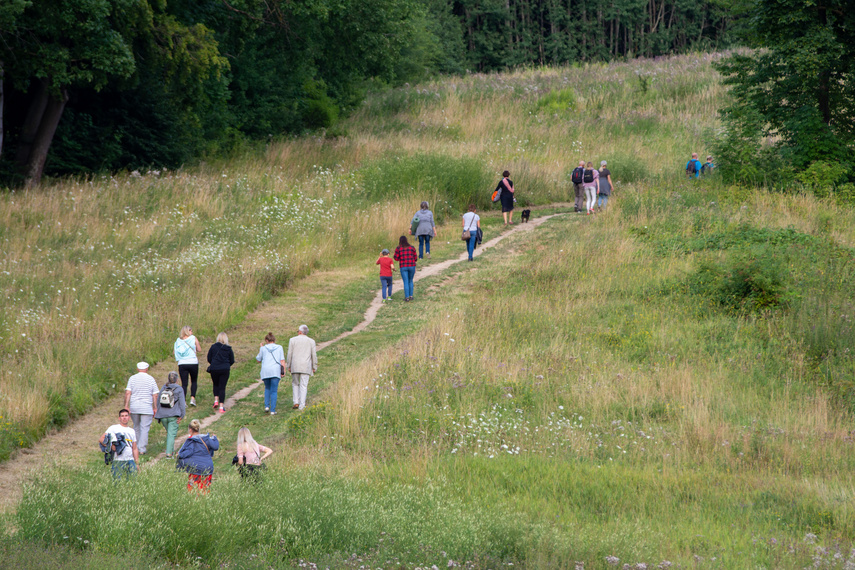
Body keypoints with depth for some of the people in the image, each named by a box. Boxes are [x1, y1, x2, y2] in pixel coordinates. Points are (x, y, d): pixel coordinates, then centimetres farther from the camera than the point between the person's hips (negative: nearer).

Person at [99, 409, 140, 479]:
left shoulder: (132, 431, 20)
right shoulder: (113, 428, 5)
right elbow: (101, 440, -3)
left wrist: (137, 463, 12)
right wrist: (111, 446, -18)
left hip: (130, 460, 4)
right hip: (117, 461, -4)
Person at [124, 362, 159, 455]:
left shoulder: (132, 378, 4)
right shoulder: (151, 379, 3)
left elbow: (128, 393, -5)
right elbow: (155, 395, 1)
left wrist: (126, 406, -4)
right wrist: (155, 408, 7)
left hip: (134, 407, 2)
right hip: (147, 408, -2)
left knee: (136, 427, 16)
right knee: (145, 428, -2)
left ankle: (137, 447, 24)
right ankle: (142, 449, -9)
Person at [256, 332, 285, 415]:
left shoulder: (263, 348, 5)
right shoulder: (279, 348, 5)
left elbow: (258, 360, 16)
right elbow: (282, 360, -1)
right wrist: (283, 371, 0)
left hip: (265, 371, 1)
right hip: (276, 371, -1)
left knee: (267, 388, 22)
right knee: (274, 391, 2)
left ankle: (266, 406, 6)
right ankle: (272, 410, -3)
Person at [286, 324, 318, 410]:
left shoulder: (293, 340, 2)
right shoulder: (311, 341, 4)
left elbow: (289, 354, 0)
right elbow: (314, 355, 3)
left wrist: (288, 366, 6)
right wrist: (314, 367, 9)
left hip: (295, 366, 0)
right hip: (306, 367, 0)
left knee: (295, 384, 15)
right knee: (303, 385, 1)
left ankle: (296, 403, 4)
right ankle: (302, 406, -4)